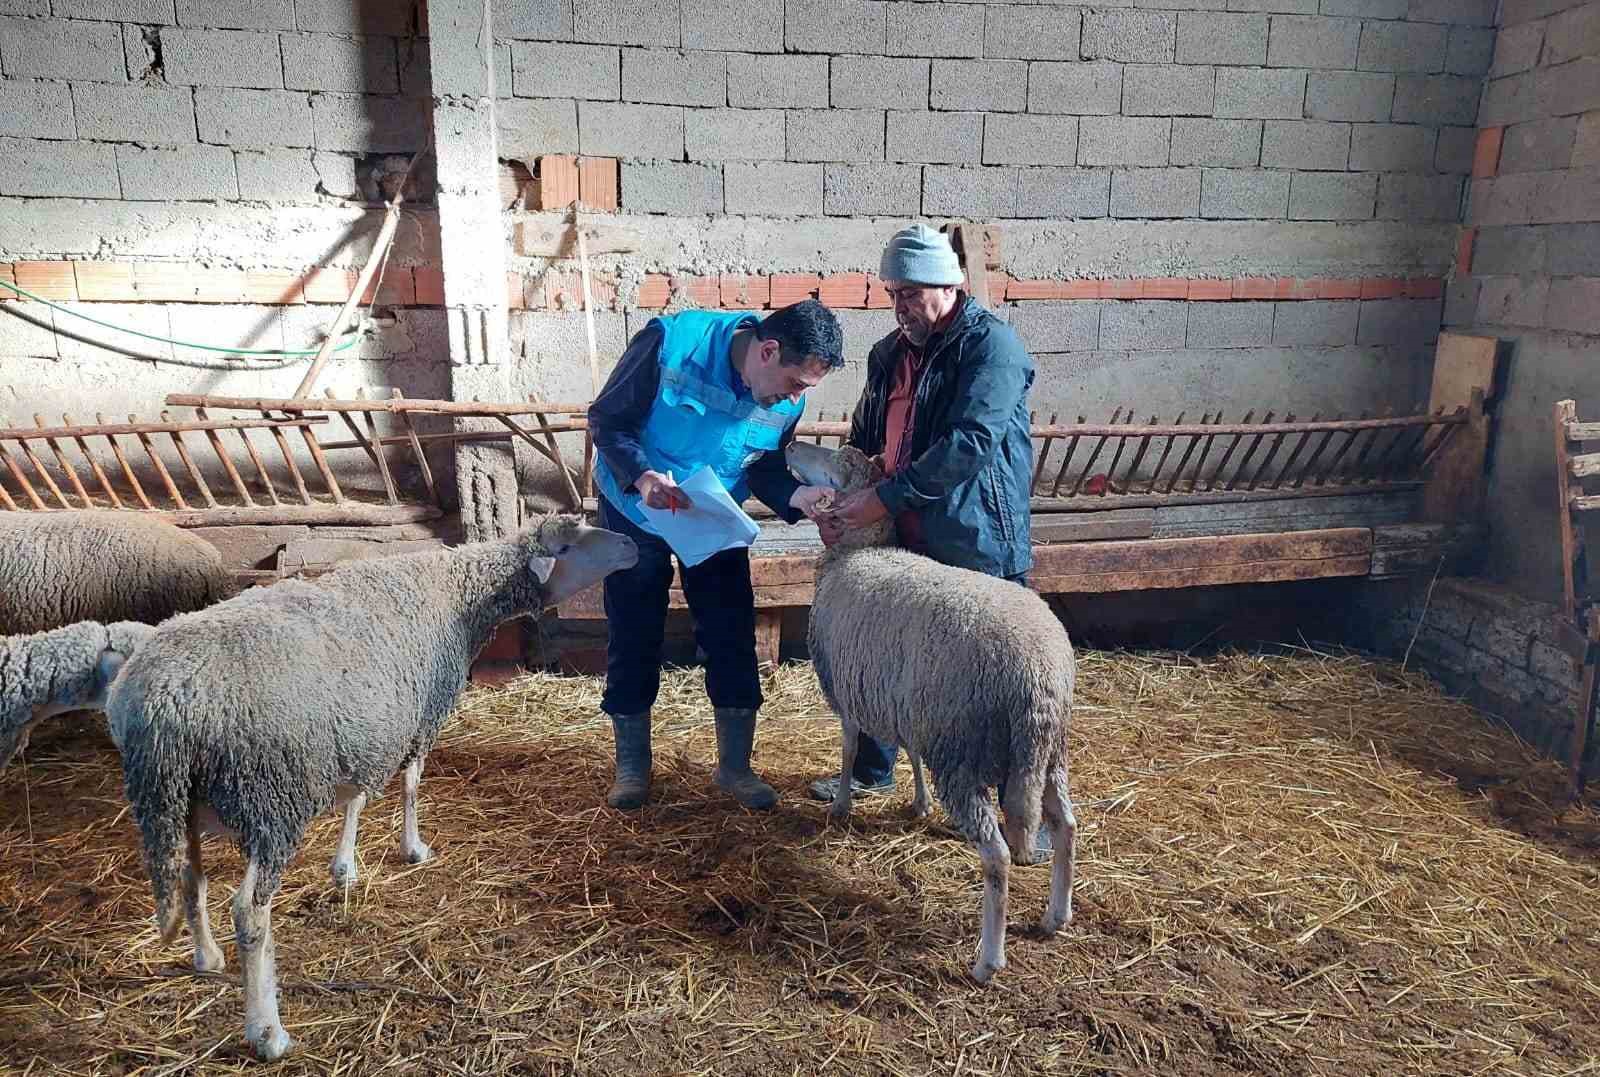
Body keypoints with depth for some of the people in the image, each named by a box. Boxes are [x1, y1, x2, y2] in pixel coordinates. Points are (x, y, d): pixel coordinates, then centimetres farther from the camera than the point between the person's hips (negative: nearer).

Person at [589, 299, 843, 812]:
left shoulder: (787, 397, -16)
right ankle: (631, 766, 21)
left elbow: (763, 468, -5)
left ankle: (735, 766, 17)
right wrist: (642, 475, -38)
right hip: (634, 509, -3)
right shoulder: (671, 342, -29)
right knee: (633, 638, 4)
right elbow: (606, 419, -21)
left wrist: (796, 497, -26)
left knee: (733, 637, 1)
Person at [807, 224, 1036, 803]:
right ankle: (870, 770, 39)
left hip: (976, 547, -8)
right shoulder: (890, 352, 12)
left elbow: (970, 442, -24)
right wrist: (835, 498, -1)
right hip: (903, 542, 8)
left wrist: (884, 497, -25)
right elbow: (866, 436, 18)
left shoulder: (991, 344, -12)